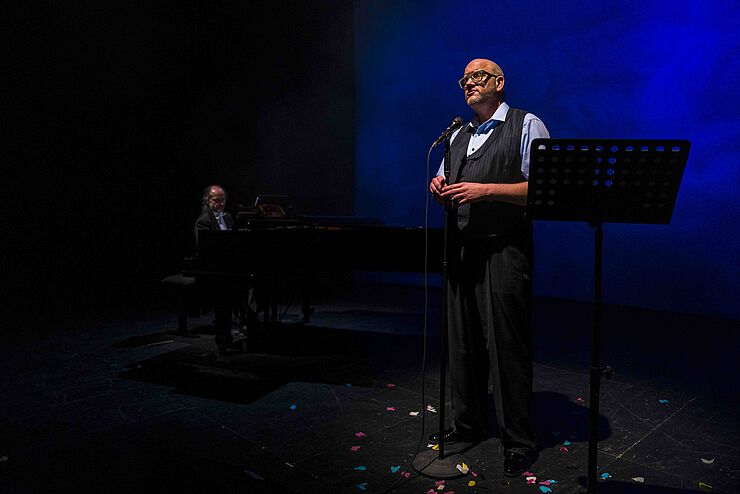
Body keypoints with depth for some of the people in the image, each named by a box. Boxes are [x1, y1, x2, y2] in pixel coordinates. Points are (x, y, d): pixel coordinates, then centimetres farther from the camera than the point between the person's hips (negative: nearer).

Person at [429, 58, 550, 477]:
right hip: (462, 249, 7)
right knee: (464, 342, 12)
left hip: (504, 250, -6)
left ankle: (519, 441, 13)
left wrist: (484, 190, -19)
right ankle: (469, 424, 28)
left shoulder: (527, 126, 0)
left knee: (508, 346, -3)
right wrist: (440, 188, 2)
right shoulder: (459, 136, 21)